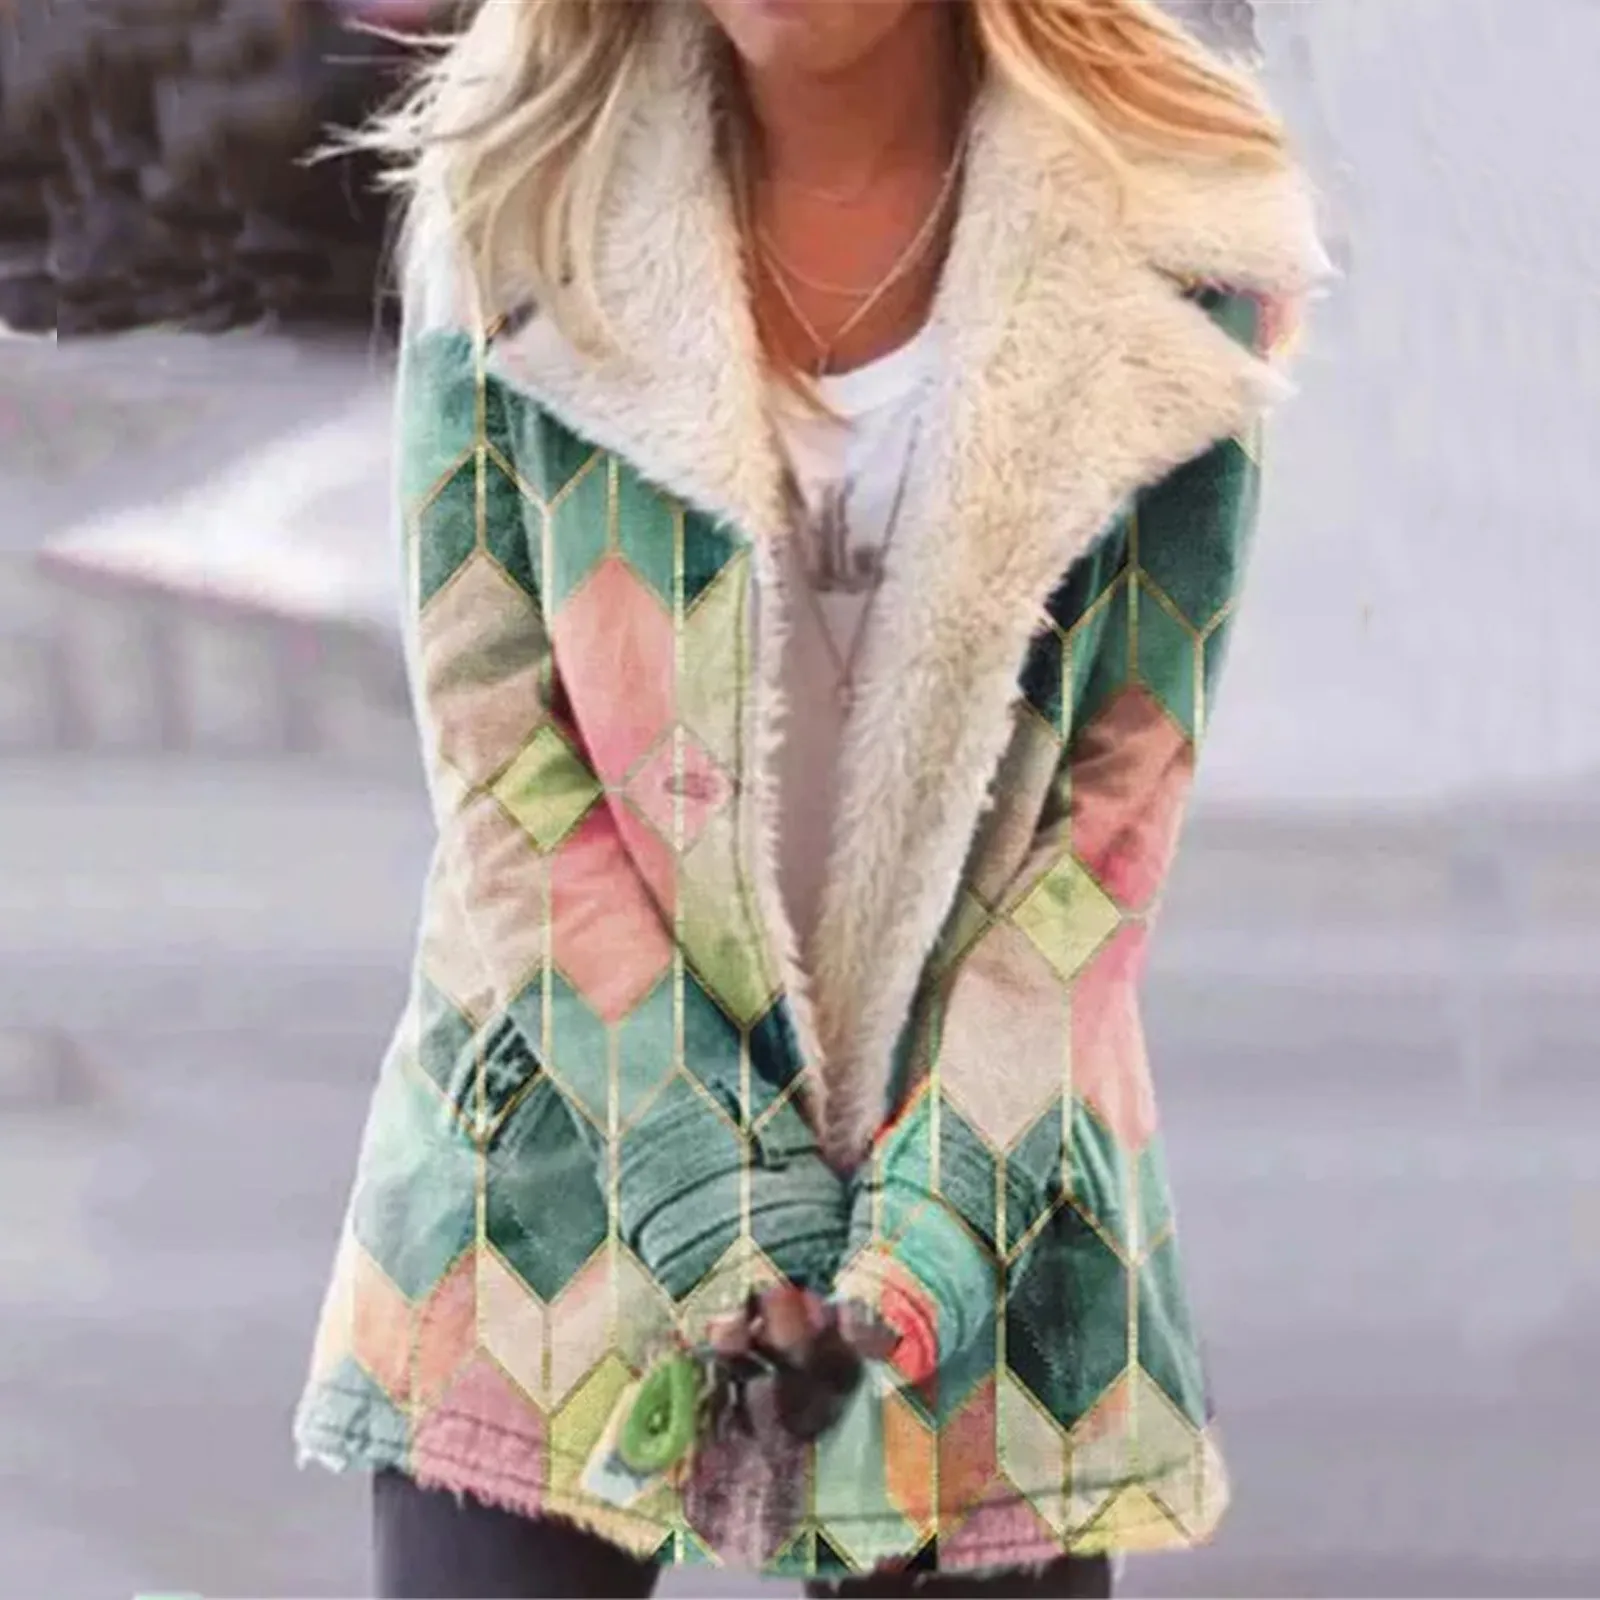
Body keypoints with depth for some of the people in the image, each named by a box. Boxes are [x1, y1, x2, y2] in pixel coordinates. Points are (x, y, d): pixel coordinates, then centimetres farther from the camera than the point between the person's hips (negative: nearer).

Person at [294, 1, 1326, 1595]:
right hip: (561, 1150, 1)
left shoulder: (1174, 247, -6)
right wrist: (697, 1174, -11)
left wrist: (934, 1204, -12)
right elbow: (489, 737, -5)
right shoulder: (519, 199, -3)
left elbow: (1120, 797, -4)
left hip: (991, 1189, 0)